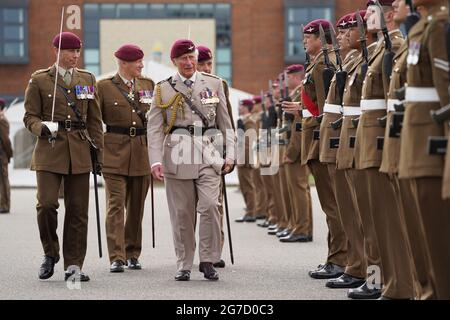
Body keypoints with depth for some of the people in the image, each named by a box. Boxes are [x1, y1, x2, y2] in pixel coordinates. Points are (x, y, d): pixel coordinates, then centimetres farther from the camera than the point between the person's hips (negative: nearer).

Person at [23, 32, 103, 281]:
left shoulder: (87, 79, 13)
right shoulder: (39, 80, 3)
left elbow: (94, 120, 14)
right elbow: (30, 116, 4)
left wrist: (99, 153, 9)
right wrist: (42, 127, -18)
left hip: (79, 153, 3)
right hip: (50, 151, -3)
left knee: (78, 210, 1)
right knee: (46, 204, -15)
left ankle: (73, 265, 8)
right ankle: (50, 254, 8)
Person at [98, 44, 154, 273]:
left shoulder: (148, 85, 12)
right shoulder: (104, 87, 0)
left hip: (142, 153, 4)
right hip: (115, 153, -4)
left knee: (136, 207, 9)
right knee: (115, 205, -9)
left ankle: (133, 254, 19)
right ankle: (116, 258, -11)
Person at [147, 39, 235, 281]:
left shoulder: (214, 84, 11)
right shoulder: (164, 89, 7)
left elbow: (225, 123, 14)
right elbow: (154, 128, 3)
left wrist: (230, 154, 6)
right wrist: (156, 161, -8)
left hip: (208, 154, 0)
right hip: (178, 155, 0)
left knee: (209, 205, -14)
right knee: (181, 213, 2)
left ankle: (208, 261, -1)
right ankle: (184, 265, 13)